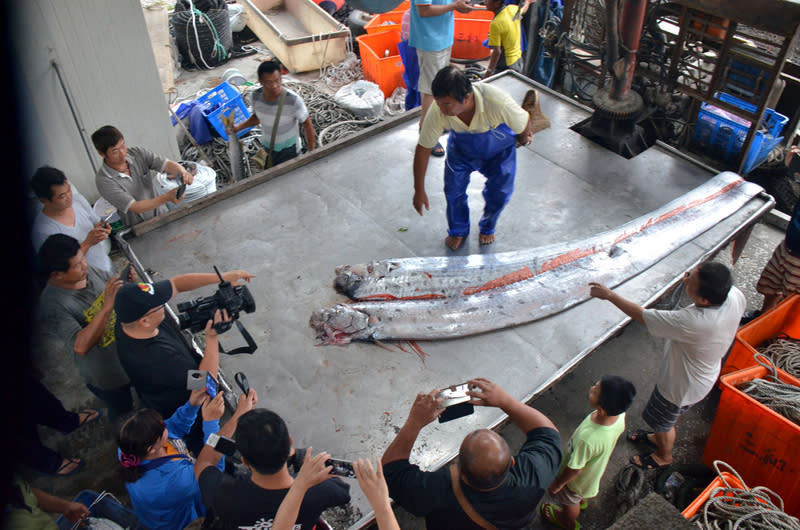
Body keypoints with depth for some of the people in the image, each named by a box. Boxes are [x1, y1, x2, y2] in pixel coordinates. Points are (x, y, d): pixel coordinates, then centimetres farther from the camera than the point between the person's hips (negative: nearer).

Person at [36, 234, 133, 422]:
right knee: (122, 413, 22)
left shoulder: (89, 271, -14)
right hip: (107, 377, -6)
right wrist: (107, 306, -46)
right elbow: (80, 346, -42)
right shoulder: (52, 305, -32)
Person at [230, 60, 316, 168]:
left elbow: (307, 123, -16)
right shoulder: (256, 95, -14)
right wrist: (239, 127, -7)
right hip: (267, 149, 5)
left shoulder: (293, 100, -29)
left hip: (289, 150, -5)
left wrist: (312, 151, -15)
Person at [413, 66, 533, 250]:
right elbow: (423, 149, -21)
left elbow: (524, 123, -21)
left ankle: (487, 227, 32)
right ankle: (458, 230, 28)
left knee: (499, 193, -2)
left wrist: (524, 138, 3)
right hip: (461, 150, 1)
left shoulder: (498, 102, -45)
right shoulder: (437, 112, -37)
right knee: (453, 190, -3)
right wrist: (419, 190, -15)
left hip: (499, 150, -1)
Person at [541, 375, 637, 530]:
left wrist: (557, 484, -11)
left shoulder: (588, 439, -49)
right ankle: (581, 501, 70)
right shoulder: (620, 415, -29)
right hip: (597, 467, 5)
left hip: (579, 480, -5)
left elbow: (574, 469, -31)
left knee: (570, 502, 29)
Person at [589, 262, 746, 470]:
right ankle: (658, 437, 64)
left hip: (683, 385, -7)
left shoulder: (692, 323, -48)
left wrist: (609, 294, -21)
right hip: (705, 373, 7)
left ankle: (663, 456, 54)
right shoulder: (735, 296, -27)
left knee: (663, 422, 25)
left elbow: (641, 315, -33)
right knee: (673, 412, 36)